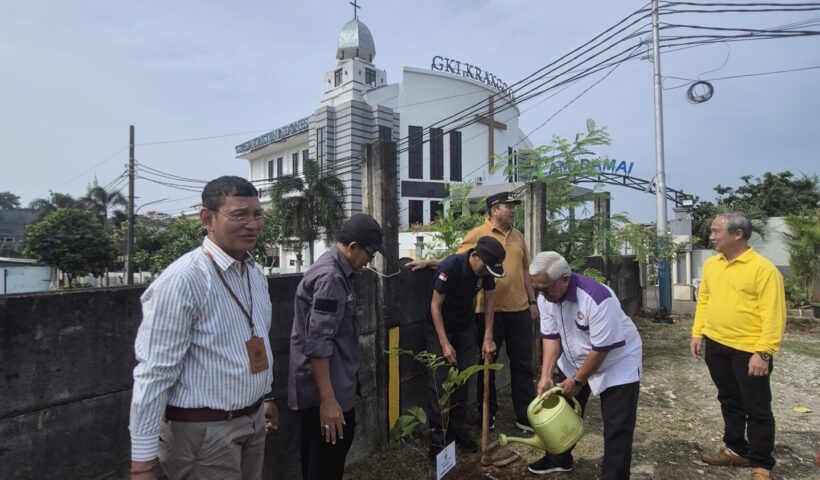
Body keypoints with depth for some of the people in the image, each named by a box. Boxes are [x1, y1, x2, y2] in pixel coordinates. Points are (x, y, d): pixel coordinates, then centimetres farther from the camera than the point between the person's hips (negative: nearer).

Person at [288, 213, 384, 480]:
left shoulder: (336, 271, 9)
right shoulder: (330, 278, -23)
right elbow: (318, 344, -27)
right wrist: (327, 399, -26)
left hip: (337, 383, 10)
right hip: (323, 390, -10)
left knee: (336, 454, 23)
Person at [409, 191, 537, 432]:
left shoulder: (518, 236, 12)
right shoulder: (477, 234, -5)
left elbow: (524, 270, 16)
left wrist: (532, 301, 14)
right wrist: (429, 263, -22)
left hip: (519, 309, 5)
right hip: (490, 310, -5)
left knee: (522, 364, 10)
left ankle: (526, 416, 22)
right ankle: (487, 415, 26)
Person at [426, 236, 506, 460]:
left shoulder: (486, 271, -14)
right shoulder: (450, 266, -30)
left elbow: (488, 301, -1)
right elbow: (435, 305, -23)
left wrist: (488, 338, -7)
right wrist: (445, 343, -22)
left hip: (465, 328, 5)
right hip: (439, 326, -5)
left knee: (462, 380, 7)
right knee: (439, 380, -6)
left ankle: (457, 429, 20)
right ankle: (436, 437, 3)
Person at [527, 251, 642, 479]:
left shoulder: (598, 298, -36)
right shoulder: (545, 297, -16)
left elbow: (601, 348, -29)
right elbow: (551, 337, -10)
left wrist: (578, 381, -18)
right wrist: (546, 375, -18)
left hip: (617, 363, -6)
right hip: (574, 362, 6)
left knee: (617, 428, -5)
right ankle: (559, 459, 37)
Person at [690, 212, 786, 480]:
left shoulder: (763, 268, -15)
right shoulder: (711, 264, 6)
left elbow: (774, 315, -17)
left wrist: (763, 352, -20)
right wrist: (697, 333, 8)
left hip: (749, 350, -6)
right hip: (716, 346, 7)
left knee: (757, 409, 6)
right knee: (729, 402, 19)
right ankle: (736, 450, 35)